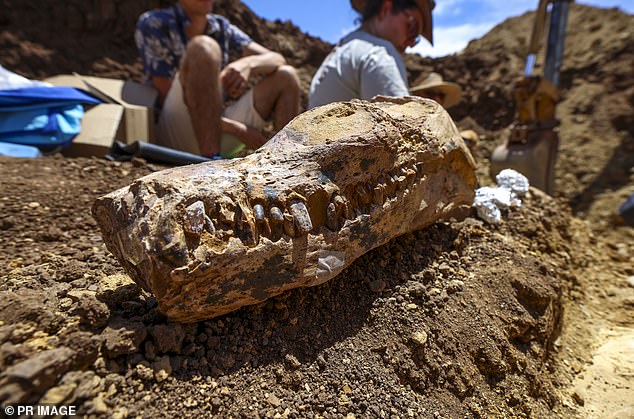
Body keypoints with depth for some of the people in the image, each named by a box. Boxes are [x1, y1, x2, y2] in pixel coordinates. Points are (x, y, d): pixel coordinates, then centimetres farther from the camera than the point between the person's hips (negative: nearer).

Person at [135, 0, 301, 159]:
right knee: (203, 47, -24)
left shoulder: (222, 27, 10)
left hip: (220, 131, 5)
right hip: (173, 136, -5)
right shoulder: (153, 23, -3)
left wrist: (248, 63, -23)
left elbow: (277, 59, 2)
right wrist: (238, 129, -18)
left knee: (285, 75, 1)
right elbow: (166, 97, -11)